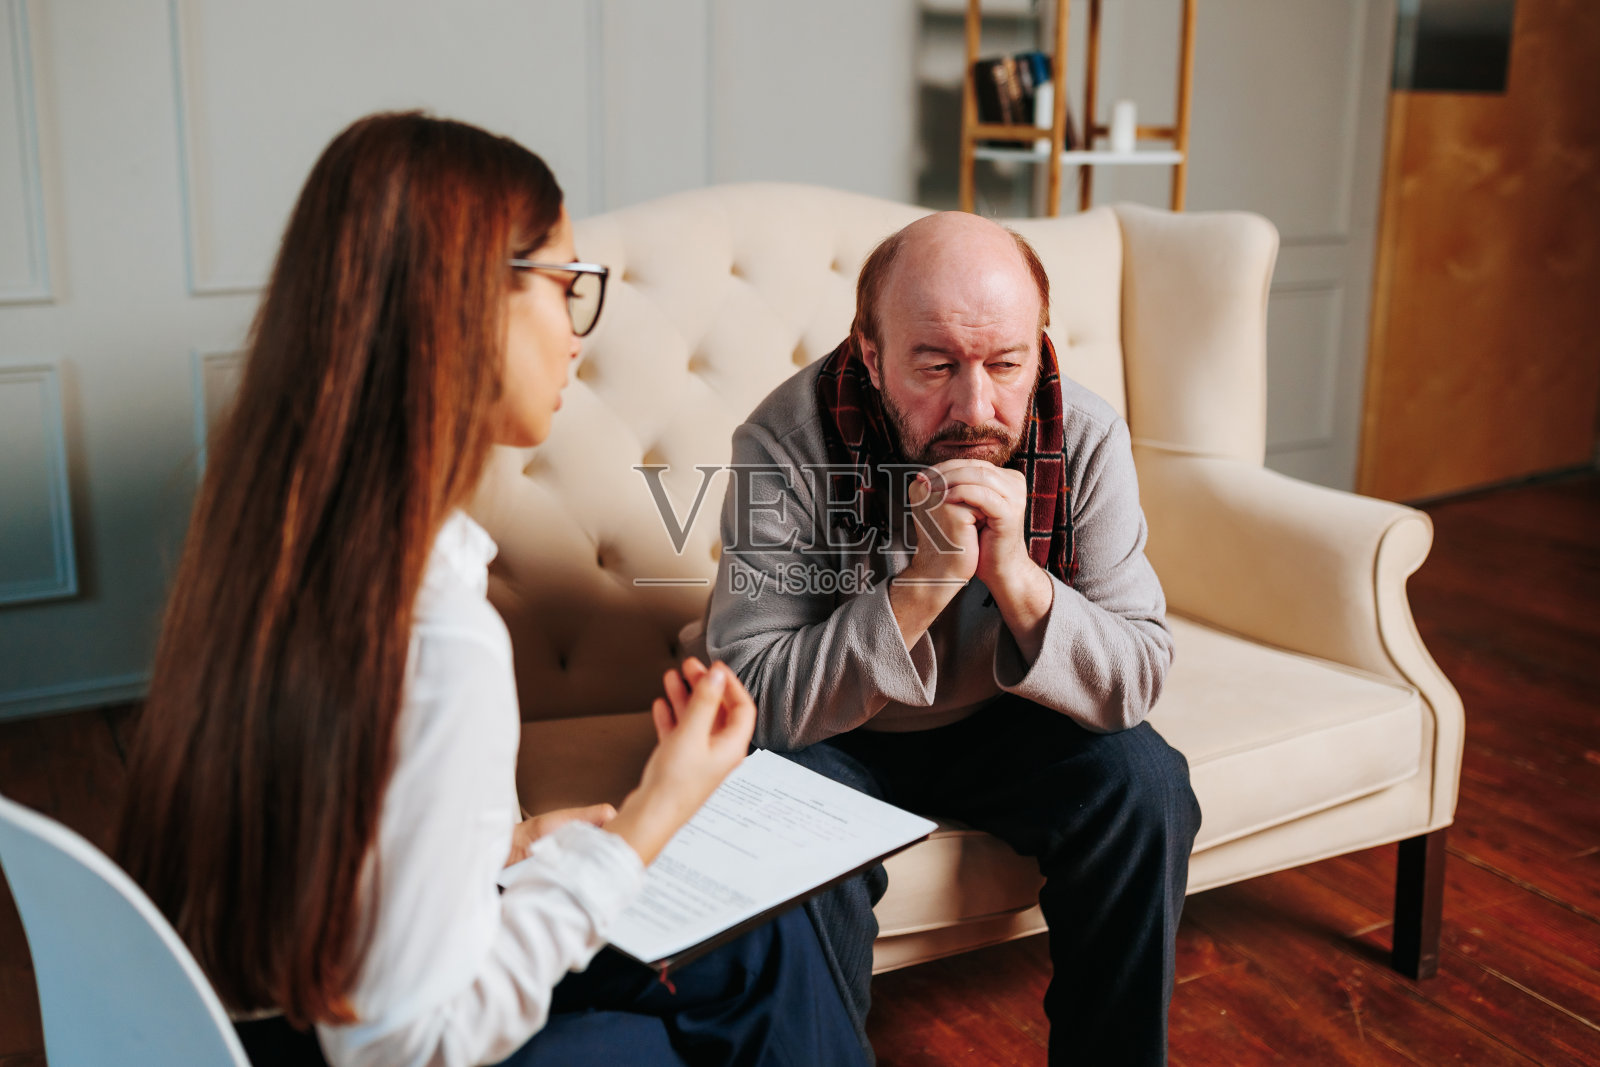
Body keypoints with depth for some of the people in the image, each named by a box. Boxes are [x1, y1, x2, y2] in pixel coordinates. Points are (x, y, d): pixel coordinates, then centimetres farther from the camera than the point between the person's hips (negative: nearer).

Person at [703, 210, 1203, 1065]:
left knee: (1143, 783, -19)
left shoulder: (1085, 436, -19)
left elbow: (1137, 681, -17)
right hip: (835, 737, -2)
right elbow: (755, 699, -28)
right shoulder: (785, 446, -26)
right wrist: (923, 583, -39)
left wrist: (1015, 576, -35)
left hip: (1005, 726, 3)